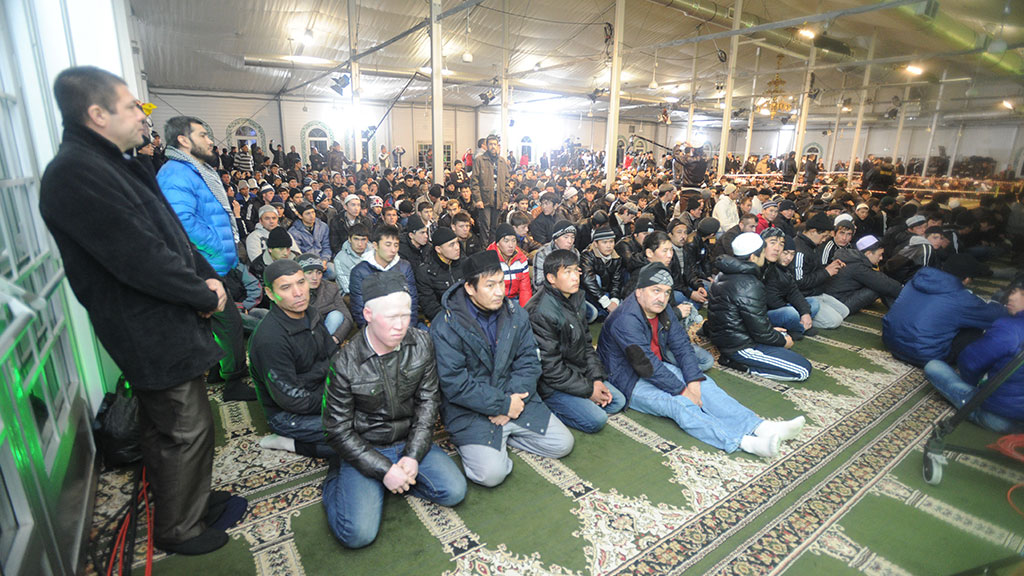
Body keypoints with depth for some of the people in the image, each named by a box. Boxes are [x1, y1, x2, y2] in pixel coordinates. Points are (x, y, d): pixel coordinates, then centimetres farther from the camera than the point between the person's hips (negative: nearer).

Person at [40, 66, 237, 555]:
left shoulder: (114, 164, 11)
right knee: (186, 432, 5)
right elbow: (142, 261, -26)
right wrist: (206, 296, -13)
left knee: (164, 429, 24)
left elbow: (170, 232, 13)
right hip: (154, 336, -10)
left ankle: (191, 500, 43)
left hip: (165, 327, 10)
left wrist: (206, 276, -1)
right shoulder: (74, 174, -22)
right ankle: (178, 531, 26)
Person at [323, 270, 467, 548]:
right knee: (358, 533, -16)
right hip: (364, 450, -3)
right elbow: (339, 431, -13)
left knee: (454, 491, -11)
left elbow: (427, 400, -3)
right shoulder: (345, 363, -21)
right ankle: (336, 479, 13)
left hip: (410, 442, 4)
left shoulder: (422, 344, -11)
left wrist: (413, 455, -12)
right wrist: (383, 469, -18)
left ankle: (398, 477, 11)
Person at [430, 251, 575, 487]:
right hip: (469, 410, -5)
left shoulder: (516, 314, -1)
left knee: (563, 444, 1)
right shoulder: (445, 327, -17)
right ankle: (468, 443, 10)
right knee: (492, 473, -21)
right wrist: (504, 405, -17)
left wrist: (513, 399, -15)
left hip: (514, 398, 5)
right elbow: (455, 385, -19)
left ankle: (503, 434, 15)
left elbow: (529, 362, 0)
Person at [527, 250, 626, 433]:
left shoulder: (577, 298, 2)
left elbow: (586, 342, 11)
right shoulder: (541, 313, -26)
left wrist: (597, 378, 0)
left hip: (580, 373, 9)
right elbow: (550, 368, -23)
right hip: (552, 384, -9)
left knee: (618, 401, 10)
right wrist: (588, 390, -15)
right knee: (596, 420, -16)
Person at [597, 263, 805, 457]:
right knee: (680, 404, -28)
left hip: (659, 367, 8)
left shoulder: (662, 310, 2)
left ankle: (761, 428, -19)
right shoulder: (626, 320, -25)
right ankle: (745, 442, -41)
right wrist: (681, 391, -21)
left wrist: (693, 381, -14)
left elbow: (682, 346, 0)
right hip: (630, 381, -8)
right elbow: (646, 365, -27)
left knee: (704, 385, -11)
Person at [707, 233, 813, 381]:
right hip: (739, 347, -9)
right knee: (804, 370, -5)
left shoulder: (725, 275, 4)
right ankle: (742, 364, -5)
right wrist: (783, 341, -1)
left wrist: (771, 330, 16)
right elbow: (761, 333, -20)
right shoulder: (750, 286, -25)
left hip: (724, 337, 9)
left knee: (783, 336, 28)